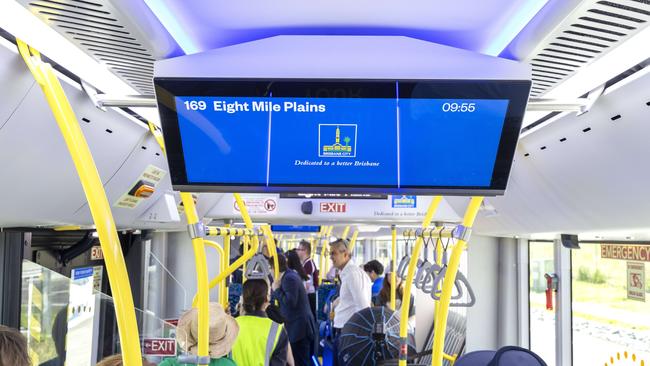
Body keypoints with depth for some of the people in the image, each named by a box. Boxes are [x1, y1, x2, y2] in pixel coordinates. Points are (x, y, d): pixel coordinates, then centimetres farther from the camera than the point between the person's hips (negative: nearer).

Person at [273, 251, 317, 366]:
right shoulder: (290, 275, 13)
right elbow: (287, 300, 16)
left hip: (299, 327, -10)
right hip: (300, 325, 10)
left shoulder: (289, 278, -17)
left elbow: (290, 302, -24)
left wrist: (276, 290, -15)